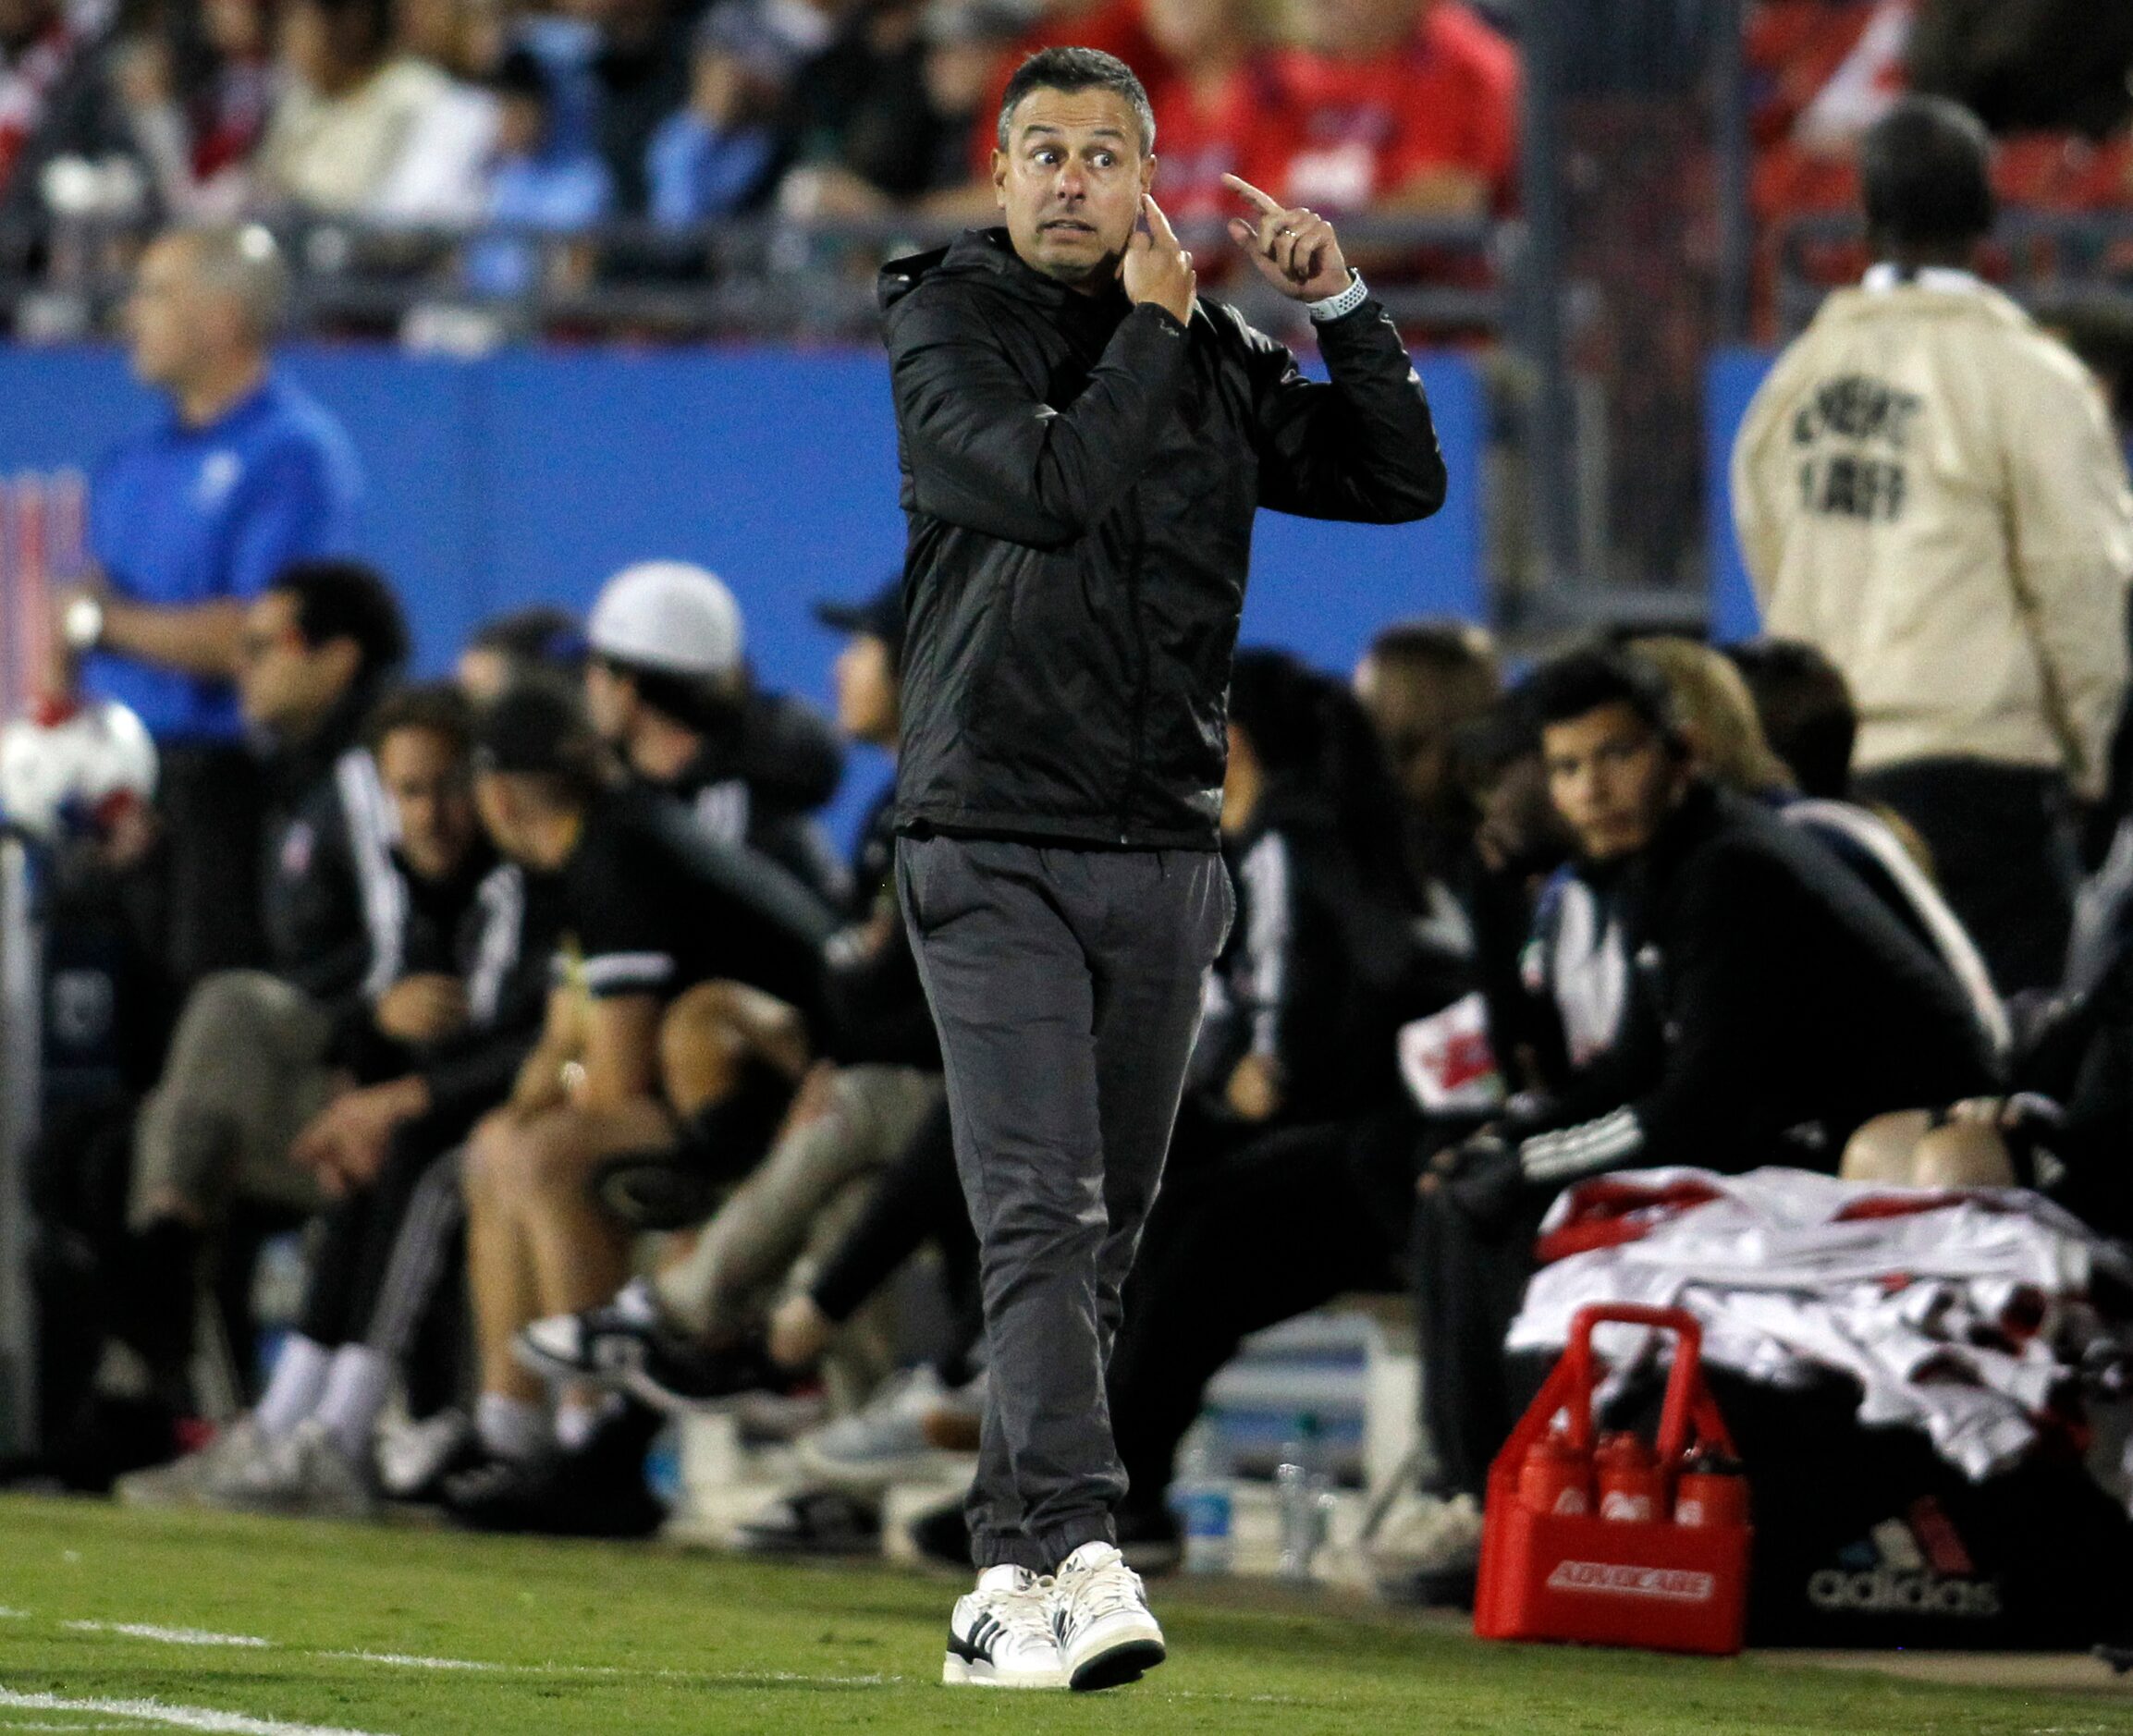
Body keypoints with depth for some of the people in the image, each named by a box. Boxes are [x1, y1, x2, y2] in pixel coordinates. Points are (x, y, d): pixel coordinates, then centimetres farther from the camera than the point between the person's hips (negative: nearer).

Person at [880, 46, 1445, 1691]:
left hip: (1164, 855, 5)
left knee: (1103, 1233, 6)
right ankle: (1074, 1558, -26)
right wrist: (1155, 325, -10)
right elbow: (1054, 487, -18)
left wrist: (1340, 304, 0)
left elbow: (1404, 479, 10)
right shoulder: (945, 324, -1)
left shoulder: (1217, 364, 12)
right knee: (1040, 1213, -16)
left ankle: (1005, 1588, 13)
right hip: (994, 844, -5)